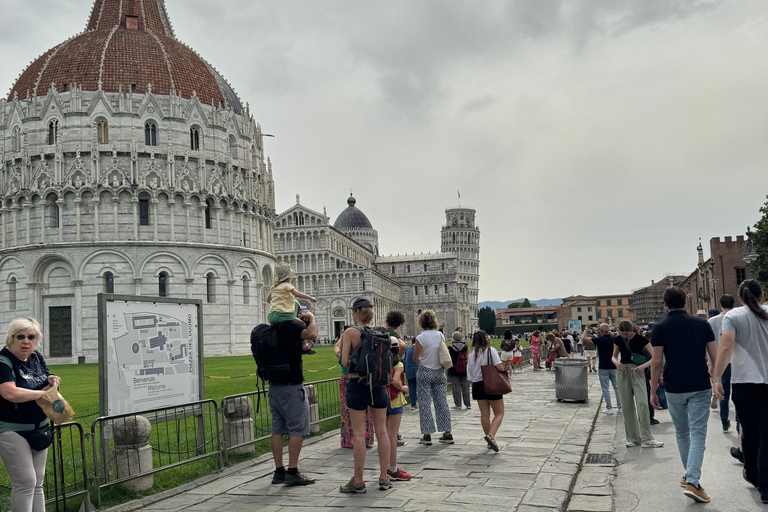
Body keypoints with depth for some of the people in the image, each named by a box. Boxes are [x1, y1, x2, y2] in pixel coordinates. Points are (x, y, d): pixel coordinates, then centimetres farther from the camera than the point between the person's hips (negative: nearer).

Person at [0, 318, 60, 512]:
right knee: (25, 482, -8)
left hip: (39, 429, 8)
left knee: (37, 483, 13)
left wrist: (51, 380, -2)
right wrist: (43, 393, -19)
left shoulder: (36, 358, 6)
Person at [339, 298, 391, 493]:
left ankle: (358, 481, 6)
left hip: (357, 384, -4)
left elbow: (344, 361, -11)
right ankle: (384, 478, 14)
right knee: (381, 431, 9)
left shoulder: (350, 332, -7)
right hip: (378, 384, 4)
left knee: (359, 433, 0)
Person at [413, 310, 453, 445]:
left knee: (425, 403, 2)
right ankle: (447, 433, 10)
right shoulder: (440, 335, -1)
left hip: (425, 372, -4)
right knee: (441, 402, 9)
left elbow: (415, 358, -9)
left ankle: (427, 435, 3)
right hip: (439, 372, 4)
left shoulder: (420, 338, -14)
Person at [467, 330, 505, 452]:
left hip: (477, 386, 5)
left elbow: (470, 375, 6)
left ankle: (490, 441, 15)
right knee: (499, 413, 2)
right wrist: (504, 370, 3)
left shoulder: (472, 354, 5)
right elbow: (500, 367, -18)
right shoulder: (491, 350, -9)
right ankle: (491, 435, -19)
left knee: (484, 414, 10)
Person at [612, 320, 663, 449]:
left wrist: (644, 365, -22)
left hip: (637, 372, -3)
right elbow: (614, 356, 17)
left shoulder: (641, 339, -6)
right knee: (627, 406, 4)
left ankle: (646, 439, -9)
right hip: (622, 372, 3)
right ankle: (633, 438, 14)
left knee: (642, 403, -13)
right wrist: (616, 362, -6)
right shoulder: (618, 340, 5)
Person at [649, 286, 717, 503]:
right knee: (697, 434, -3)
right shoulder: (702, 324, 2)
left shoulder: (660, 328, -3)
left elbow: (656, 362, -7)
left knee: (682, 433, 18)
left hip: (674, 389, 0)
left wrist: (653, 391, 1)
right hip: (700, 387, 0)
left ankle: (689, 476, 31)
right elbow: (715, 357, 2)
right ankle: (692, 481, -16)